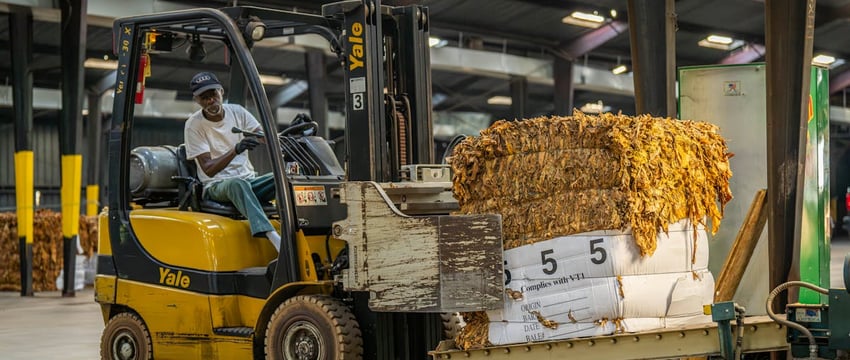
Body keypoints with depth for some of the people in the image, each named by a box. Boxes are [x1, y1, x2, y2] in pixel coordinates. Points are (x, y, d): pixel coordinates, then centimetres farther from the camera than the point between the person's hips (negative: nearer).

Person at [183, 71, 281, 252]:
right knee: (238, 183, -41)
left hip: (249, 181, 5)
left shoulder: (237, 112, 7)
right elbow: (208, 169, -14)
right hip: (216, 187, -5)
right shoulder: (194, 125, -6)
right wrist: (236, 150, -31)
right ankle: (273, 237, -57)